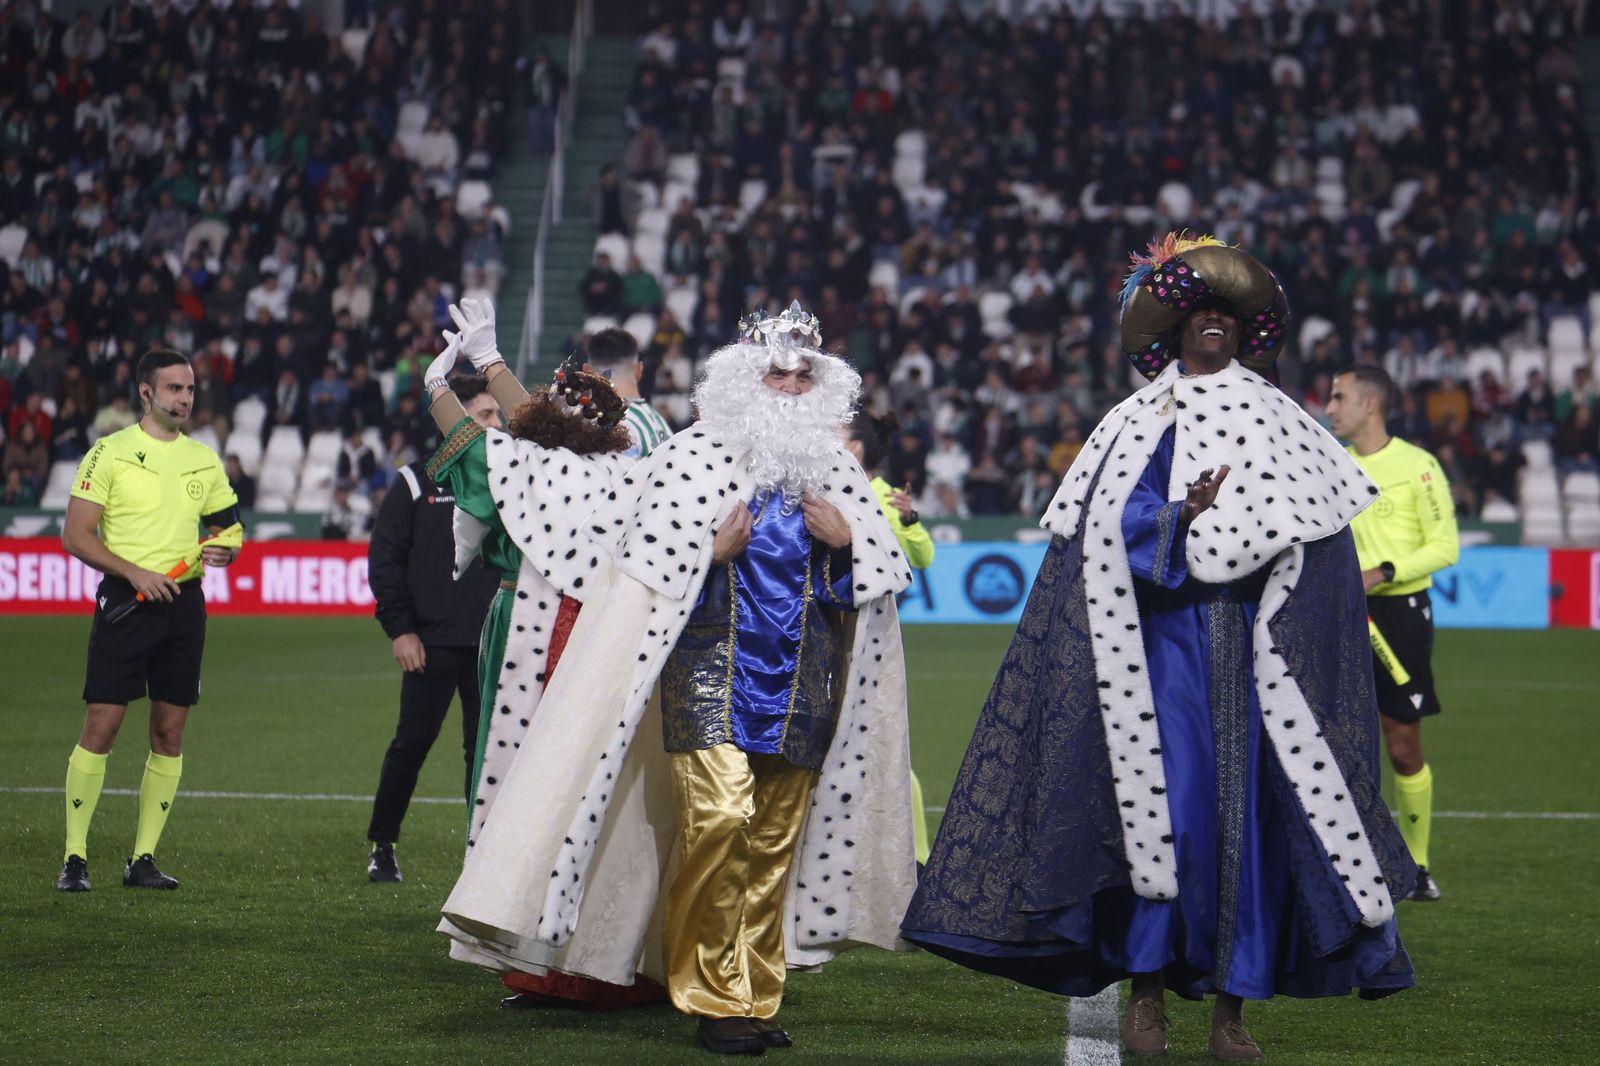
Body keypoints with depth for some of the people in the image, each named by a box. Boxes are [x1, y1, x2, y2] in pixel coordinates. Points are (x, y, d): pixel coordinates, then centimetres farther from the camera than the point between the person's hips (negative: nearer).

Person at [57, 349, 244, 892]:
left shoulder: (204, 460, 13)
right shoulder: (110, 452, -2)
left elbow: (227, 528, 20)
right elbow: (75, 535, -5)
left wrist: (223, 550, -4)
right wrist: (136, 573, -16)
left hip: (183, 603, 5)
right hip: (125, 602, -5)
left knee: (170, 732, 3)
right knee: (101, 725, -8)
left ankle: (143, 858, 10)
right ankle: (75, 857, -1)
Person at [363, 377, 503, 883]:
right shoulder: (416, 483, 2)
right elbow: (384, 557, 1)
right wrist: (399, 628, -5)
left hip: (492, 645, 3)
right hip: (431, 643, -3)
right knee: (411, 744, -1)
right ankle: (381, 847, 12)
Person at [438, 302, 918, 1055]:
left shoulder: (833, 469, 14)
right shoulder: (694, 456, 1)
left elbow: (881, 573, 19)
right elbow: (645, 567, 0)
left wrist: (844, 542, 0)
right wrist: (713, 553, -13)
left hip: (801, 682, 4)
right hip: (713, 666, -4)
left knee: (777, 837, 4)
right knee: (718, 815, -19)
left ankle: (757, 997, 13)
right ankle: (714, 999, -10)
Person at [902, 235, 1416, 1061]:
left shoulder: (1279, 424, 13)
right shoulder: (1142, 422, 9)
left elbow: (1323, 543, 8)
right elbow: (1110, 531, -1)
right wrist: (1184, 518, -16)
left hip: (1258, 647, 1)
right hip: (1166, 636, -1)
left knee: (1250, 807, -3)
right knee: (1163, 800, -10)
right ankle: (1146, 987, 1)